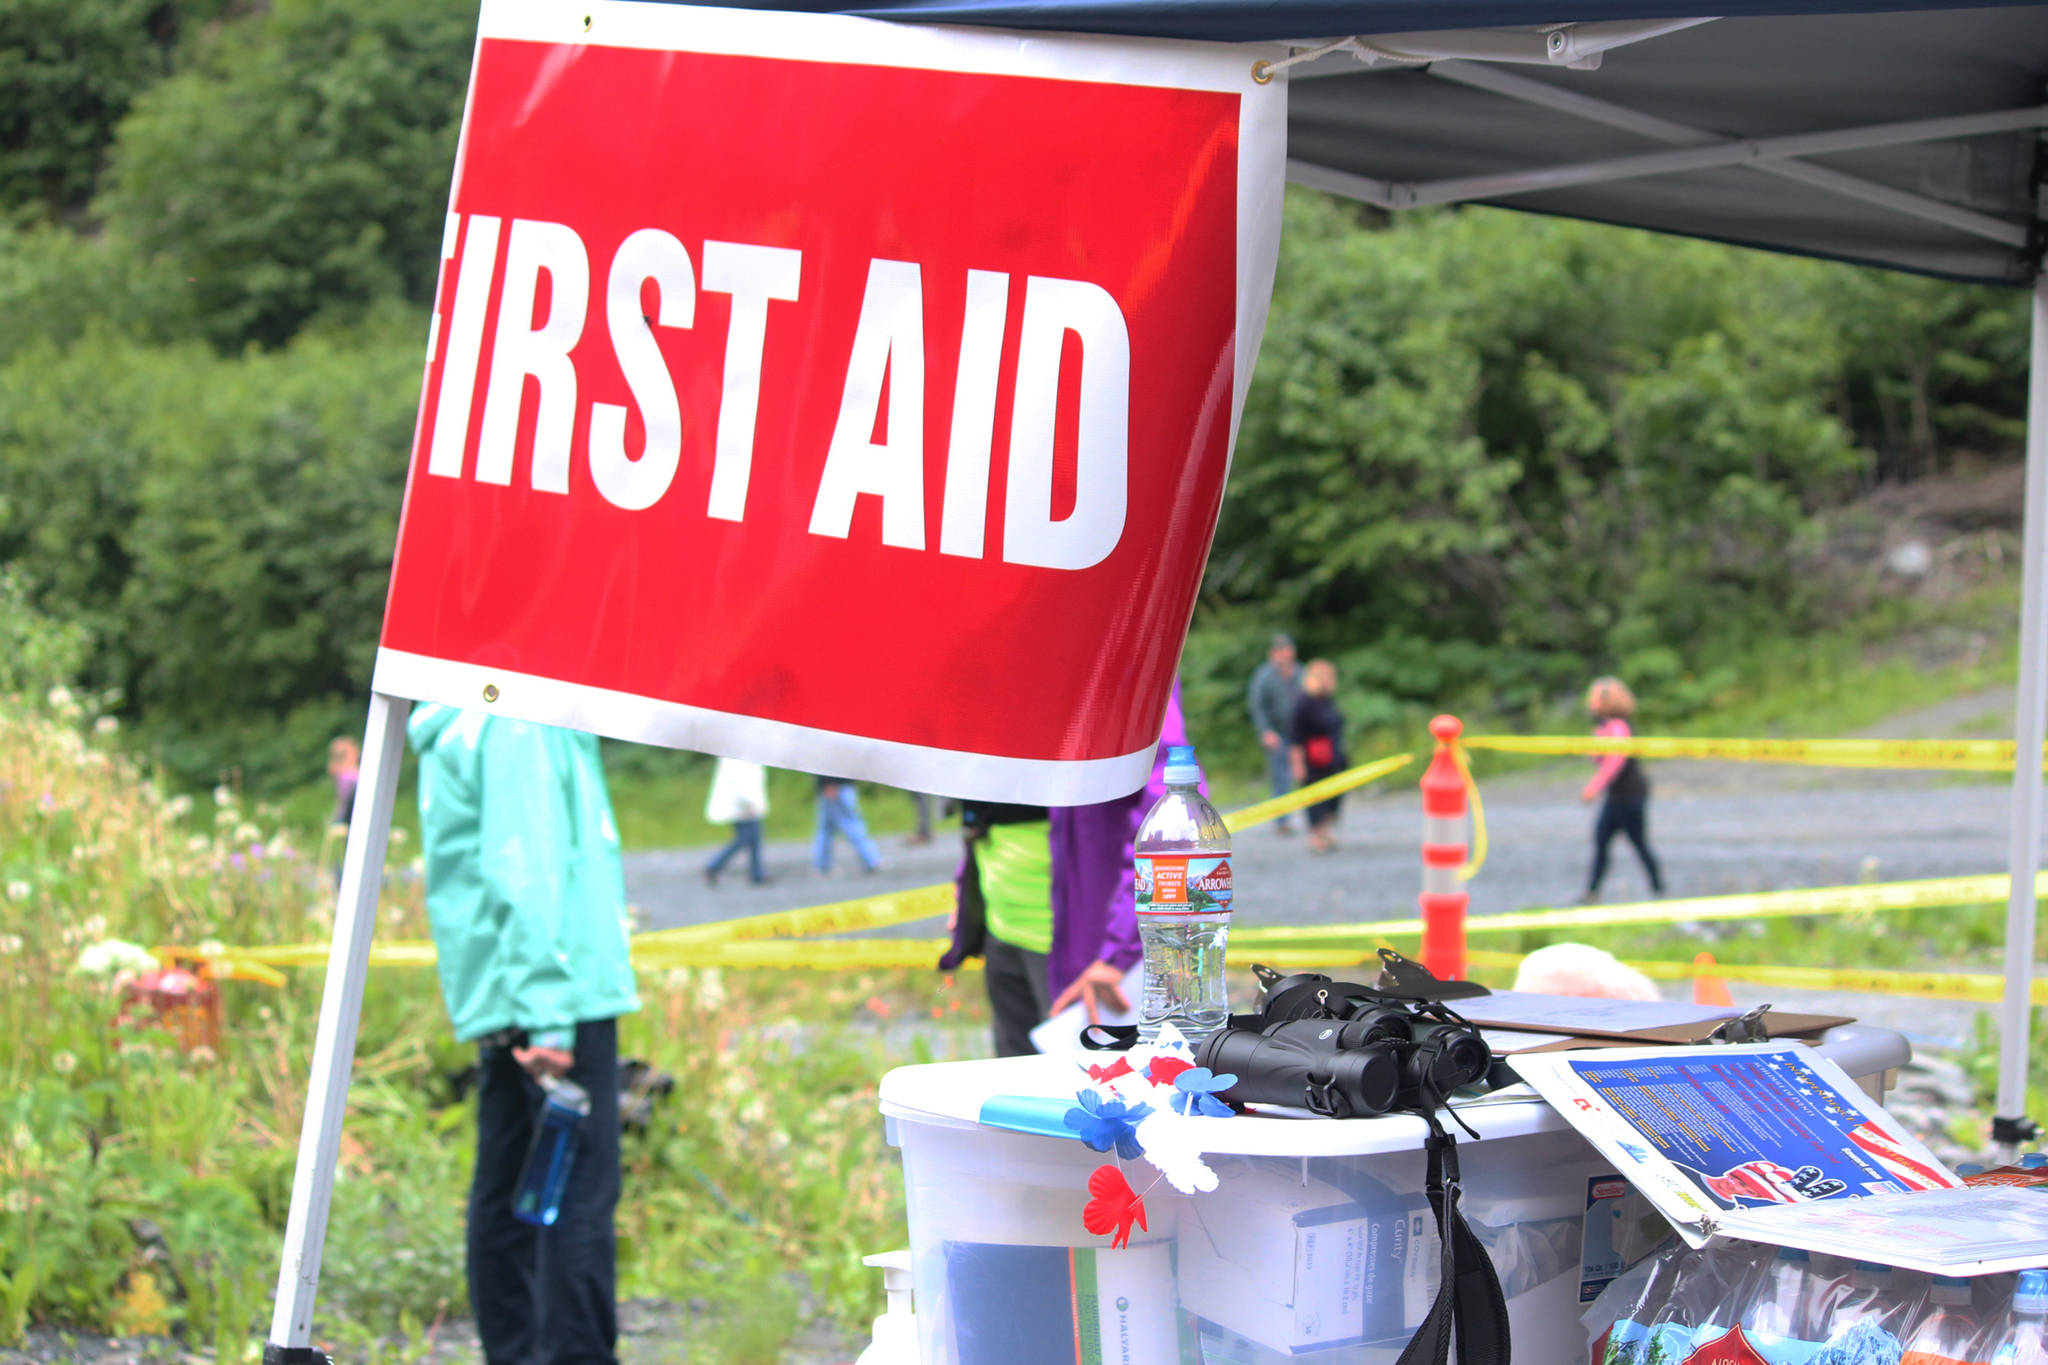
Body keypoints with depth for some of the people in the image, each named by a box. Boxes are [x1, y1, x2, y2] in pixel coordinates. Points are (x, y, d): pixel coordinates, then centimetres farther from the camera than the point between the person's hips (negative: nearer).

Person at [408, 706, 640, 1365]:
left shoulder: (458, 727, 19)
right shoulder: (519, 724, -12)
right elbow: (523, 872, -19)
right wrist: (549, 1017, -21)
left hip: (495, 1007, 10)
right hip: (564, 997, -10)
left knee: (507, 1194, 11)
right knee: (580, 1194, -9)